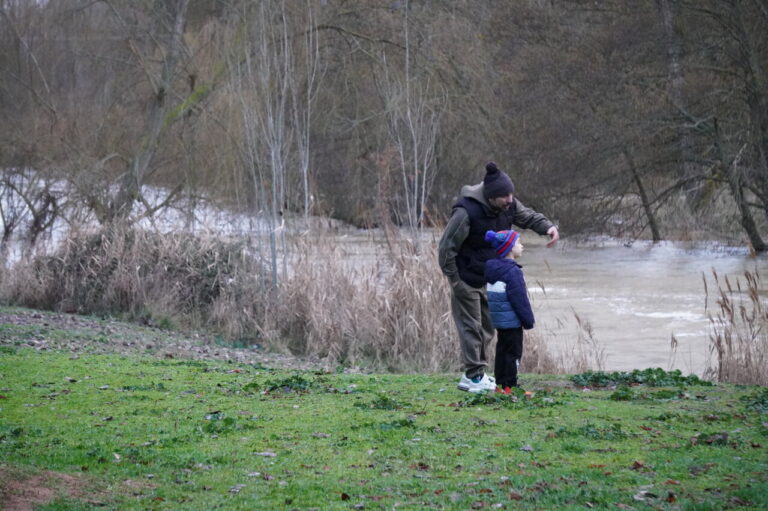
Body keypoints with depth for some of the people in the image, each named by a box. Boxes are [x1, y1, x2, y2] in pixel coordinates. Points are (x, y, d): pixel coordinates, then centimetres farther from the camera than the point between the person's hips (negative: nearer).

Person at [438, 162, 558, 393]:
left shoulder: (508, 205, -10)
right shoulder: (467, 212, -31)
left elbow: (528, 217, 10)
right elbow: (446, 248, -24)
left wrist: (548, 226, -11)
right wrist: (454, 280, -18)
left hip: (490, 278, 8)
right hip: (467, 279, -8)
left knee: (487, 326, 15)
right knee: (471, 326, -2)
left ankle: (476, 372, 28)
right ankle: (473, 376, 7)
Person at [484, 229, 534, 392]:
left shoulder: (493, 268, 9)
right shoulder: (513, 272, -19)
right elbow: (520, 300, -19)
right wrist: (528, 320, -10)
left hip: (498, 320, 9)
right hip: (512, 321, -9)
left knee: (502, 350, 16)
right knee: (513, 352, -3)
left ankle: (500, 383, 21)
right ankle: (509, 386, -1)